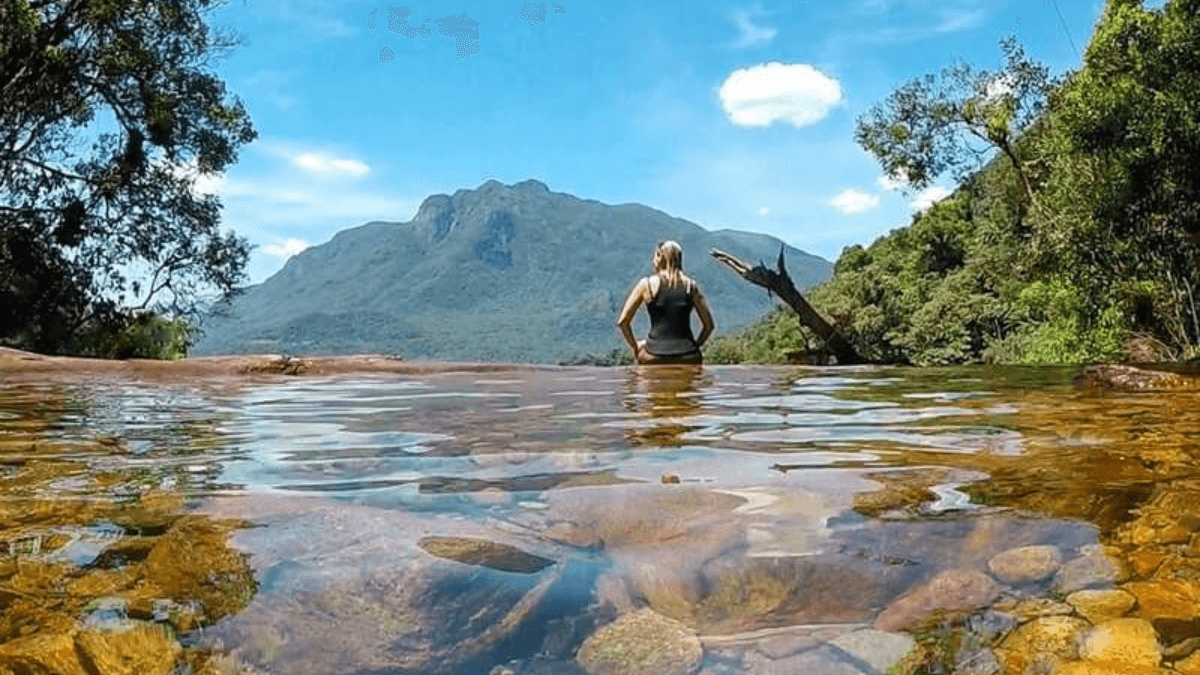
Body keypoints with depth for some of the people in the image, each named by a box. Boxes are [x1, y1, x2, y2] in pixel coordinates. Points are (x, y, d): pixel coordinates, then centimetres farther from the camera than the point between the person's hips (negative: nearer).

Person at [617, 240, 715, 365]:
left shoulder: (646, 284, 2)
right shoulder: (691, 286, 6)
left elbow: (622, 321, -1)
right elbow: (709, 325, 6)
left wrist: (634, 347, 10)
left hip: (654, 358, -1)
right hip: (687, 359, 2)